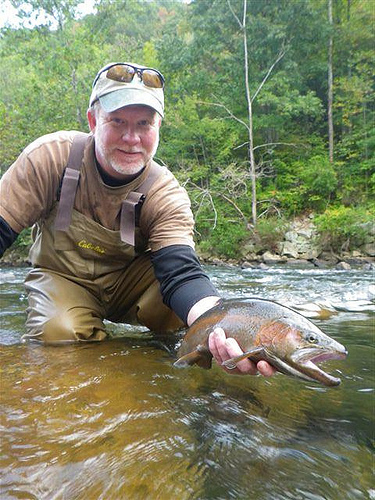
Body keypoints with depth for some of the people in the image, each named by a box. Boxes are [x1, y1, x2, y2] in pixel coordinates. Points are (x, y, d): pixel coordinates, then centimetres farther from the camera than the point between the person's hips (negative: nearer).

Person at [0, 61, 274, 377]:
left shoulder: (168, 196, -21)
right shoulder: (50, 157, -21)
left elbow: (180, 273, -34)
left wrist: (222, 327, -56)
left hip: (128, 281, 0)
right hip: (61, 277, 1)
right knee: (58, 334, -31)